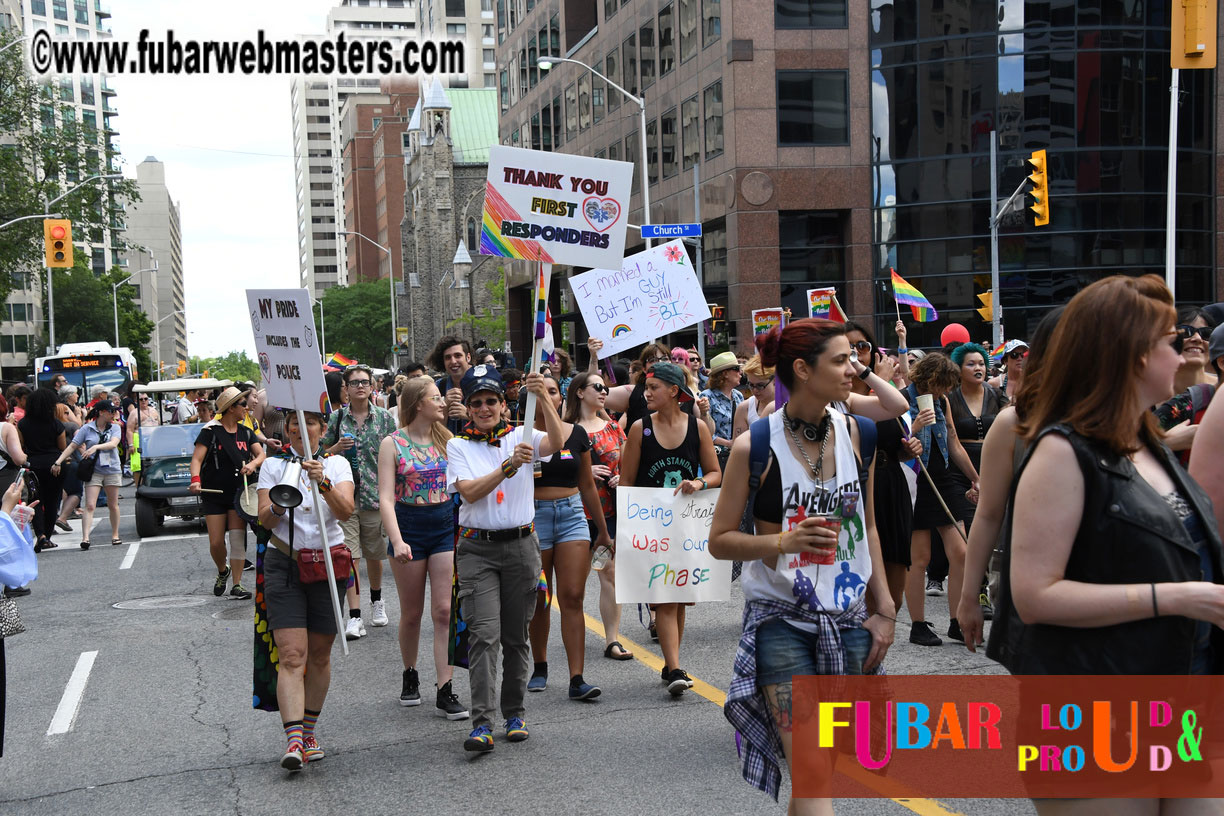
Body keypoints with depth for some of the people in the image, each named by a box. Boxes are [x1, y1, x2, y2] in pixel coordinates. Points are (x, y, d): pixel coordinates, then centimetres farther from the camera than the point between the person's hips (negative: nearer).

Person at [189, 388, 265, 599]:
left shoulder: (246, 433, 9)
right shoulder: (211, 431, -7)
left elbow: (261, 453, 1)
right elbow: (197, 458, -13)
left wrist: (253, 464, -21)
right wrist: (196, 479, -31)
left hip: (238, 494, 3)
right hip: (214, 495, -3)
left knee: (238, 538, -6)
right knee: (216, 543, -1)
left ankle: (237, 584, -1)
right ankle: (222, 571, 29)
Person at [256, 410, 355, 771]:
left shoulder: (337, 464, 4)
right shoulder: (274, 466, 5)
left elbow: (345, 511, -13)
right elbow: (264, 519, -5)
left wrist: (324, 483, -31)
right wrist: (278, 507, -27)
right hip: (284, 564, -1)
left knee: (319, 655, 8)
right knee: (292, 655, -12)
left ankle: (309, 732, 24)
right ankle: (293, 740, -19)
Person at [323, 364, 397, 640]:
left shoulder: (384, 417, 3)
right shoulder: (337, 418, 3)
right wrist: (338, 447, -11)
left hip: (376, 492, 1)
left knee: (374, 553, 13)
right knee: (349, 554, -7)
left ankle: (376, 600, 38)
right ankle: (354, 617, -5)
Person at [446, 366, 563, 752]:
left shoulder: (520, 437, 6)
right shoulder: (458, 446, 4)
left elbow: (556, 442, -15)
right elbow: (469, 492, -11)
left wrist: (543, 398, -26)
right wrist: (508, 467, -22)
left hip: (521, 545, 2)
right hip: (477, 549, -1)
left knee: (516, 636, 9)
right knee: (484, 634, -12)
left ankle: (515, 714, 21)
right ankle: (481, 724, -14)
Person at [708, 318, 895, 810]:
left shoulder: (853, 432, 3)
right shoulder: (755, 446, -10)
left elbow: (867, 527, 13)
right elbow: (720, 541, -5)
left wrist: (884, 609, 9)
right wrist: (785, 540, -22)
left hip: (848, 618, 5)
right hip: (781, 620, -4)